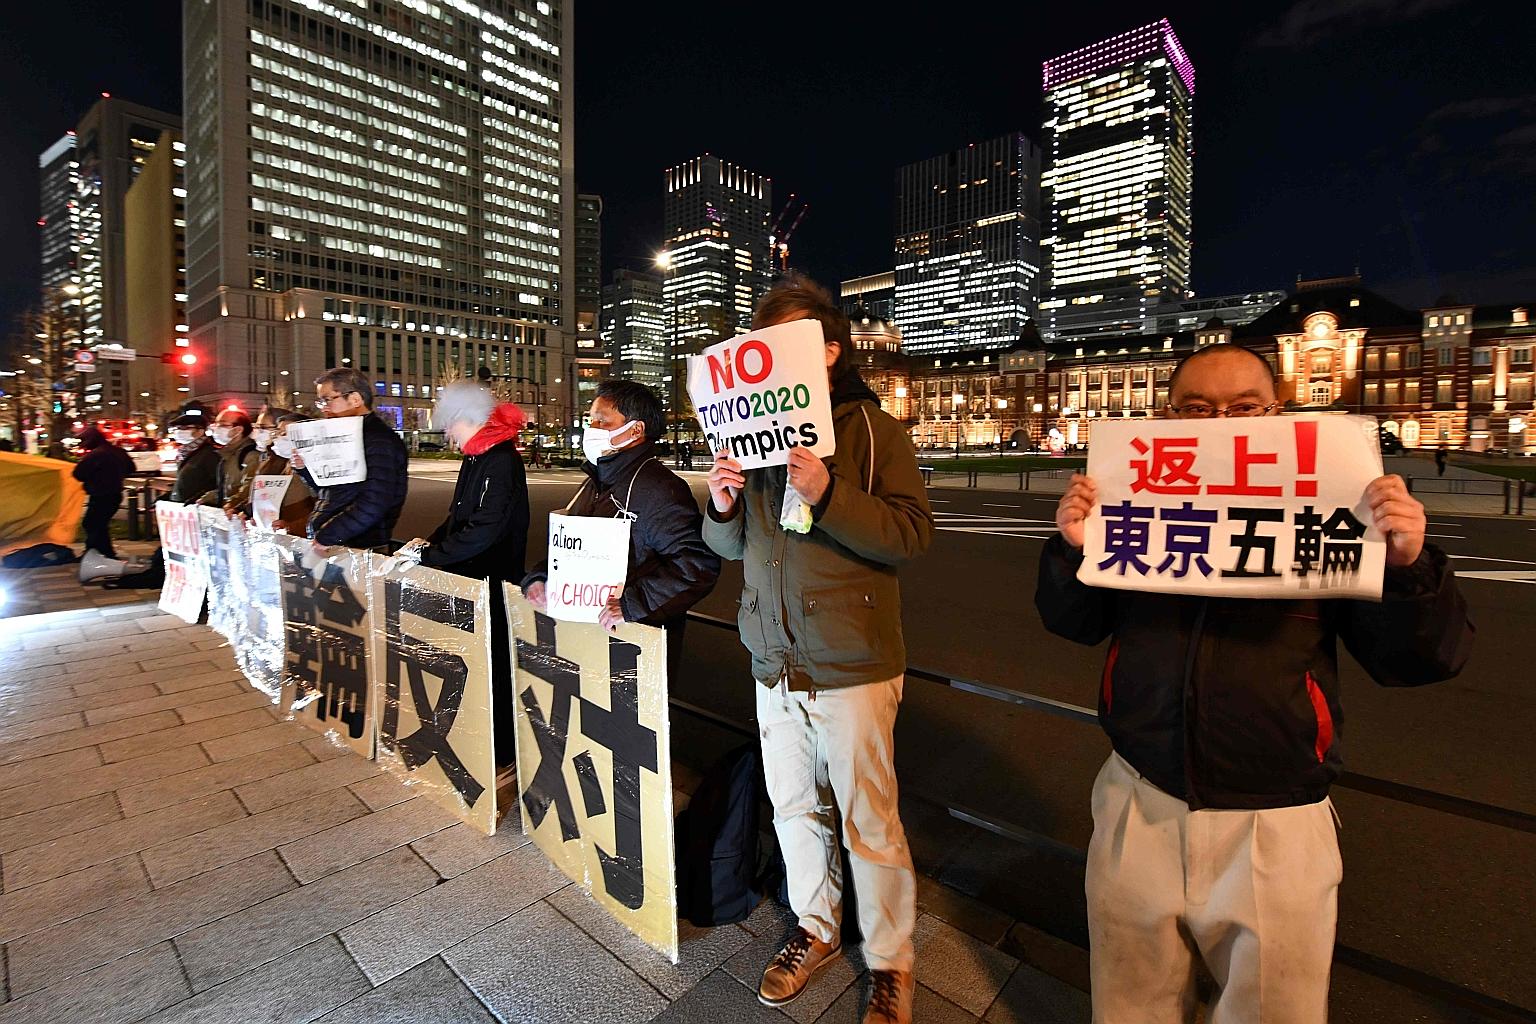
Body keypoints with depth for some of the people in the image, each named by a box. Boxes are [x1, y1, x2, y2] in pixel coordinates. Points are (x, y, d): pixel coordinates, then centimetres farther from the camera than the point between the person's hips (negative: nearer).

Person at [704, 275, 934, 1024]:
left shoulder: (874, 430, -7)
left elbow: (912, 534, -16)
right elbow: (732, 546, 10)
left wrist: (826, 494, -29)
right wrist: (721, 506, -12)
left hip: (852, 667, -5)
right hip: (774, 664, 5)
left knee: (870, 824, 9)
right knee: (795, 809, 20)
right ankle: (816, 930, 44)